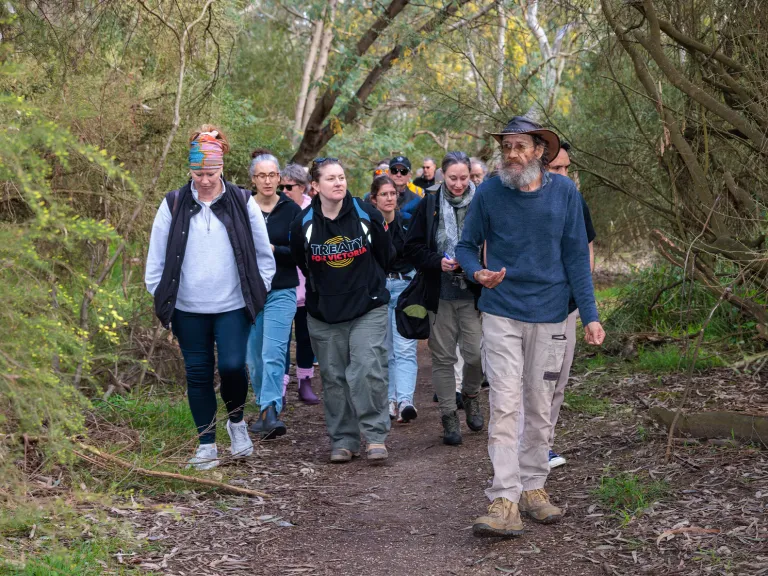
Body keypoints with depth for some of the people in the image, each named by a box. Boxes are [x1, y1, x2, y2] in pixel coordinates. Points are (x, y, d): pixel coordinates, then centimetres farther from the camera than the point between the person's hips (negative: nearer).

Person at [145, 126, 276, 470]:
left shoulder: (242, 203, 1)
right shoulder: (173, 205, 1)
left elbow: (264, 254, 10)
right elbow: (156, 257, 7)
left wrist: (259, 290, 5)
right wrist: (160, 299, 4)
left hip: (233, 306, -1)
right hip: (188, 309, 1)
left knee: (232, 365, -14)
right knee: (198, 374, 6)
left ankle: (236, 421, 16)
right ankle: (207, 444, 17)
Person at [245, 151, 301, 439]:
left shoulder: (291, 210, 0)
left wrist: (274, 250, -16)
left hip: (281, 293, -2)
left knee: (273, 354, -15)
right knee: (254, 357, 10)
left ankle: (271, 413, -20)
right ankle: (264, 410, 26)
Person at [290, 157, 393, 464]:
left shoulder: (367, 214, -7)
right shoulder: (303, 223, -6)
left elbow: (385, 255, 9)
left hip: (368, 309, -2)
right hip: (323, 313, 2)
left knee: (369, 370, -13)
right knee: (334, 377, 6)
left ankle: (376, 436, -3)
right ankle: (343, 440, 16)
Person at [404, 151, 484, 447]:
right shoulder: (429, 205, 3)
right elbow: (412, 247, 4)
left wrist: (476, 262, -15)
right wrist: (438, 262, -12)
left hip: (474, 293, -1)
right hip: (440, 293, 1)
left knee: (476, 353, -6)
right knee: (443, 357, 5)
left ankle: (470, 395, 26)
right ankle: (448, 416, 17)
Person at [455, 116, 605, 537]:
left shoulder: (564, 192, 0)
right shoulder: (489, 193, -3)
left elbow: (576, 255, 3)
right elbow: (466, 245, 6)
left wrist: (590, 315, -1)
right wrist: (477, 273, -17)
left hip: (549, 314, 2)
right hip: (501, 314, -2)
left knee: (540, 408, 9)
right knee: (505, 406, -9)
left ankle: (533, 486, 22)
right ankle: (505, 500, -10)